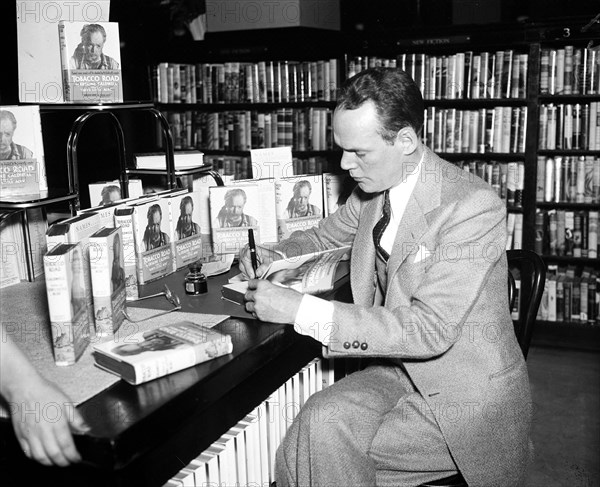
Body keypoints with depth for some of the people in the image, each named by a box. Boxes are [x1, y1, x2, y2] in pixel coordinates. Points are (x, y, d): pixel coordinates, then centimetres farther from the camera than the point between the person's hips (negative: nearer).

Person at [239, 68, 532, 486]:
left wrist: (302, 310, -30)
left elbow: (429, 329, -29)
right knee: (321, 421, -23)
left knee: (324, 445, -20)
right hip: (399, 366, 6)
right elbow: (325, 236, 22)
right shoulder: (373, 188, 0)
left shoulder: (474, 207, -23)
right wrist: (275, 257, 0)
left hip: (468, 395, -6)